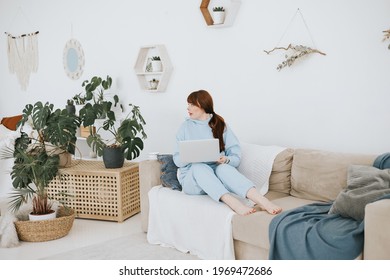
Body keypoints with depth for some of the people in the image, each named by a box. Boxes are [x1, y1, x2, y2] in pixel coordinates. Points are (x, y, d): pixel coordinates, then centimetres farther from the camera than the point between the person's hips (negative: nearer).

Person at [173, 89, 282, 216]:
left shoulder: (221, 125, 9)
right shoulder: (186, 127, 10)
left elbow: (236, 157, 1)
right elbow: (177, 160, 5)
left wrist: (225, 160, -21)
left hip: (216, 173, 0)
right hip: (191, 177, 0)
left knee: (223, 168, -34)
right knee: (200, 167, -35)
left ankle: (262, 201, -55)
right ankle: (233, 202, -56)